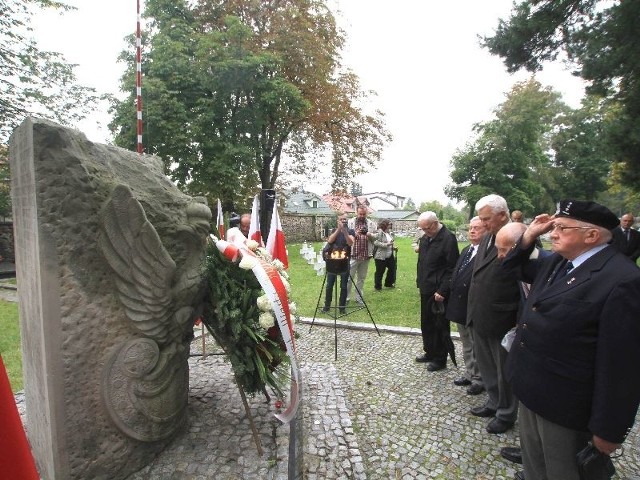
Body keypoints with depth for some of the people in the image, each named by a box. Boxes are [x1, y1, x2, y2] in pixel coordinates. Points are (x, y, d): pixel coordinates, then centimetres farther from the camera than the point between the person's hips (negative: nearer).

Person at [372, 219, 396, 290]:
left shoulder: (389, 232, 10)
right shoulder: (380, 232, -16)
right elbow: (375, 242, -24)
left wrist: (392, 246, 9)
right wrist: (386, 244, -25)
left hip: (389, 256, 8)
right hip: (380, 256, -8)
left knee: (392, 268, 12)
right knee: (380, 271, 2)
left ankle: (388, 283, 30)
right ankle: (377, 286, 17)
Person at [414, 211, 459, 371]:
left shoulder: (448, 239, -16)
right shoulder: (425, 238, 9)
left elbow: (452, 269, -18)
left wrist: (442, 291, -19)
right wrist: (419, 282, 12)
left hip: (438, 292, -8)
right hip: (425, 290, 8)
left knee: (440, 327, 6)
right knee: (426, 324, 18)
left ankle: (440, 359, 22)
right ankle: (430, 353, 35)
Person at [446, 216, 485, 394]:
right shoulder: (465, 250, 12)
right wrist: (453, 297, 9)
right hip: (460, 306, 9)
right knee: (466, 345, 22)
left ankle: (479, 379, 26)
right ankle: (469, 374, 38)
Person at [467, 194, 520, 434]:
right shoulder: (486, 239, 7)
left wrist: (520, 322, -16)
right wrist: (474, 311, 10)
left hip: (502, 321, -7)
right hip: (480, 318, 8)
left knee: (504, 370, 13)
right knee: (486, 365, 22)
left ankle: (506, 413, 34)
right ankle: (494, 403, 43)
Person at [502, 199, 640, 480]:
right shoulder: (557, 262, 2)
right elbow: (516, 269, 19)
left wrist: (608, 429, -16)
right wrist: (529, 236, 1)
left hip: (564, 404, -7)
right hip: (531, 389, 7)